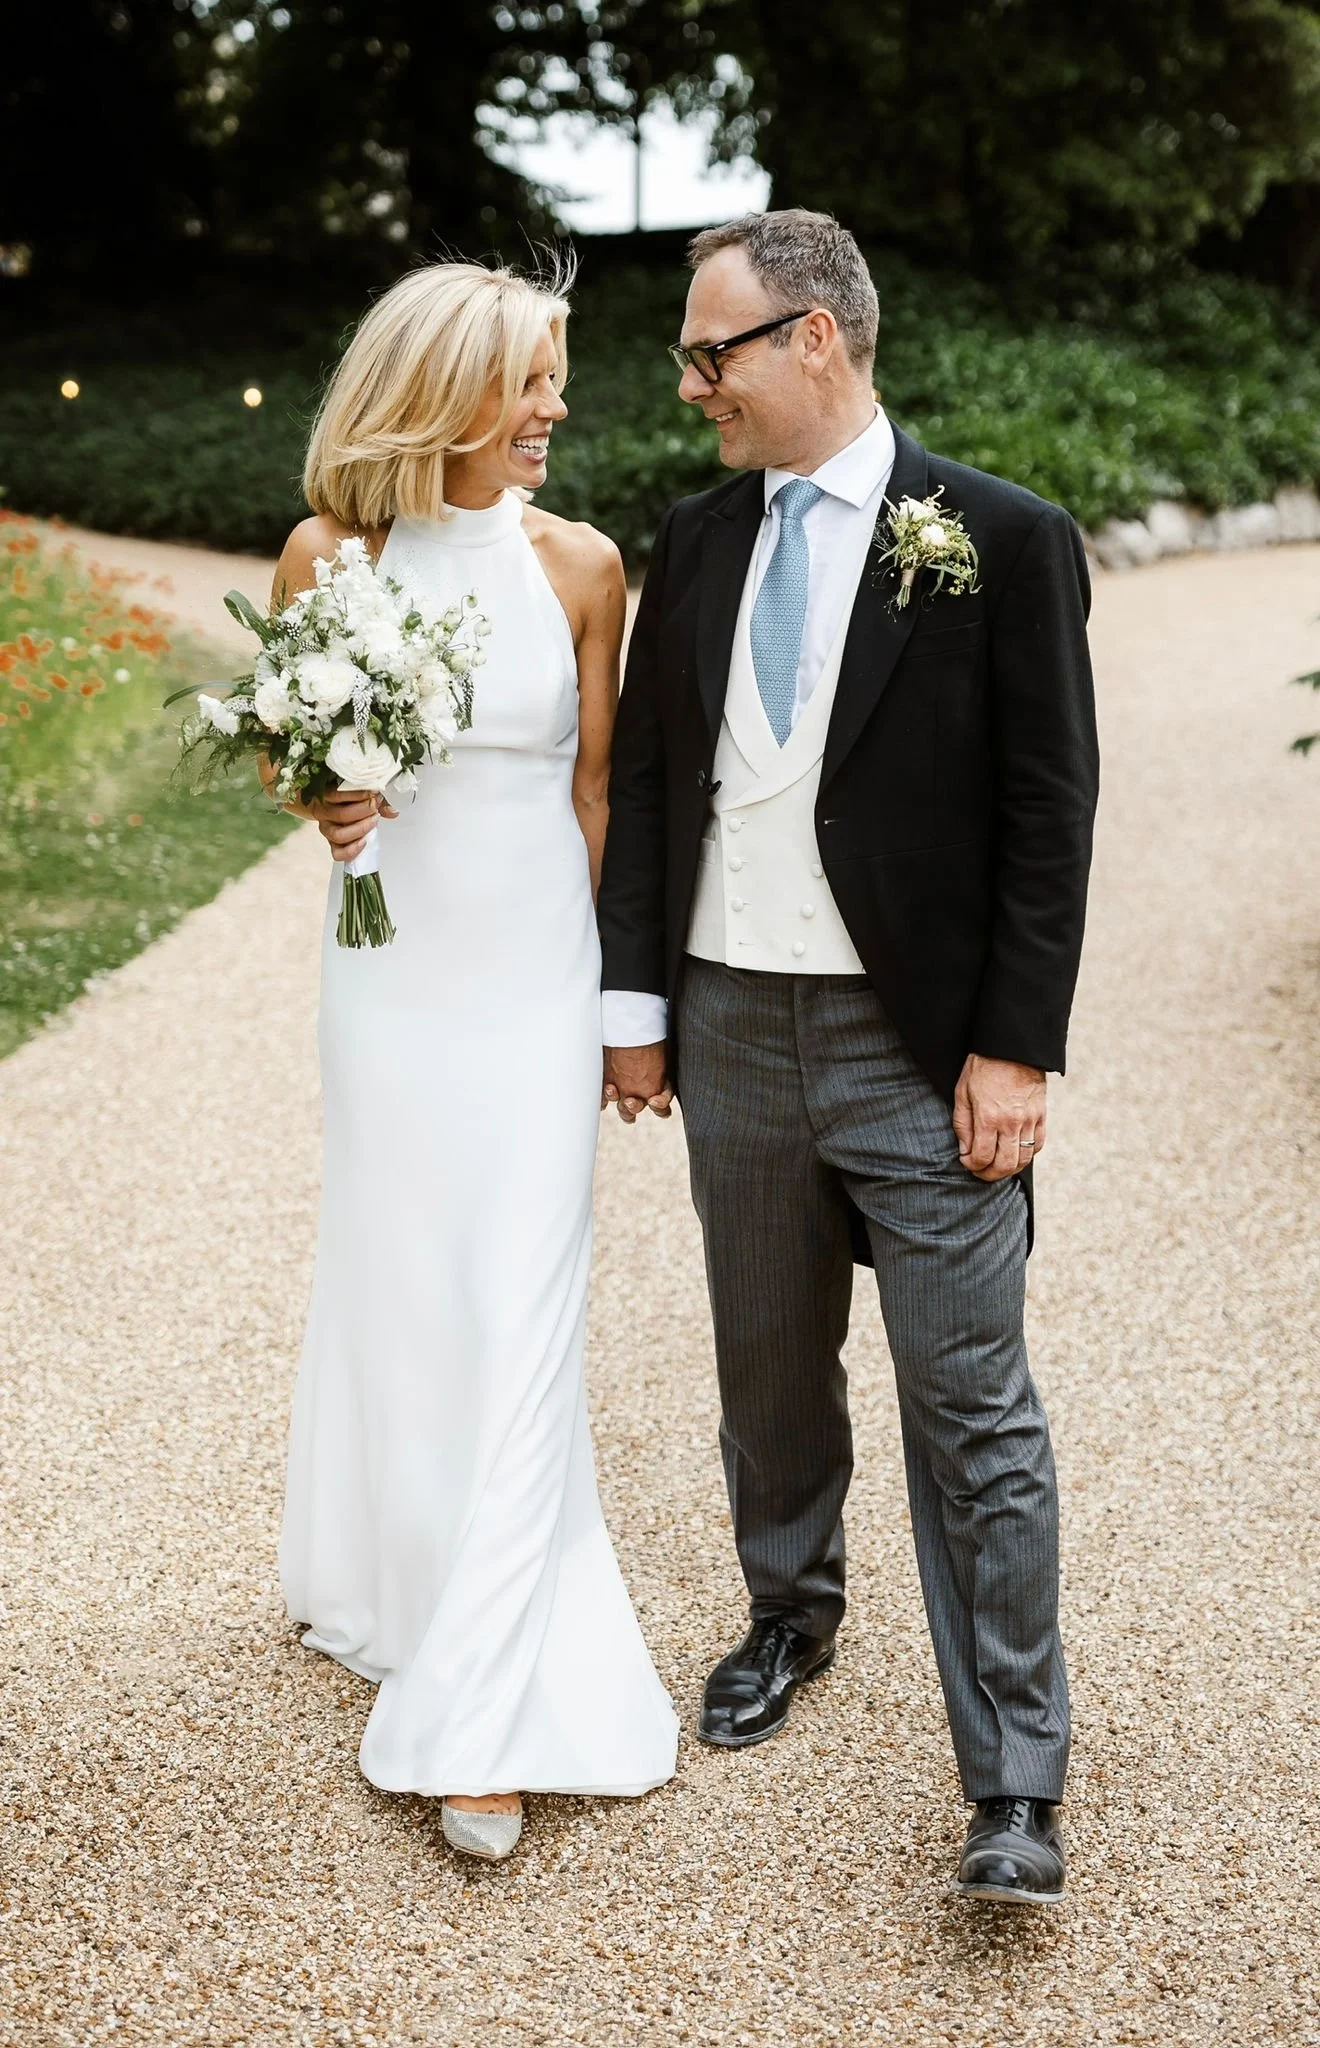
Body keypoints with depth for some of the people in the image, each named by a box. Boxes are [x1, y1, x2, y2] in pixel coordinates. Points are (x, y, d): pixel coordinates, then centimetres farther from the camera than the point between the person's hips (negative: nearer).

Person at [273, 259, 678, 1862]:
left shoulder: (580, 565, -1)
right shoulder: (327, 556, -2)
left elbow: (595, 784, 6)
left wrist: (624, 987, 6)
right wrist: (326, 808, -14)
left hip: (540, 969, 0)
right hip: (396, 966, 0)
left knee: (521, 1319, -2)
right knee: (401, 1293, 10)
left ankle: (481, 1717, 6)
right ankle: (381, 1584, 36)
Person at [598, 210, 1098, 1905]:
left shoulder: (1003, 540, -7)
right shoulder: (693, 544, 8)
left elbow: (1049, 811, -8)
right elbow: (643, 778, 12)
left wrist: (1013, 1050, -12)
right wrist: (634, 999, 6)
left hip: (922, 1047, -4)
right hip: (732, 1033, 5)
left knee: (972, 1413, -2)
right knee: (767, 1365, 19)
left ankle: (1015, 1787, 8)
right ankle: (790, 1615, 42)